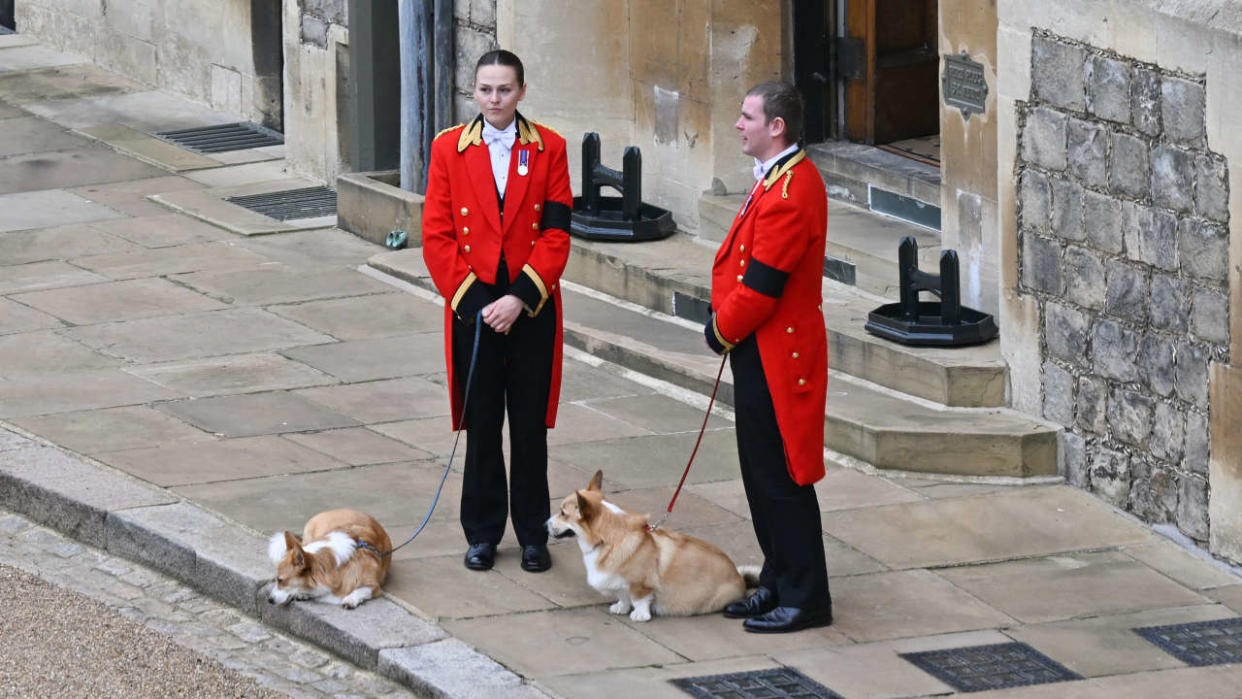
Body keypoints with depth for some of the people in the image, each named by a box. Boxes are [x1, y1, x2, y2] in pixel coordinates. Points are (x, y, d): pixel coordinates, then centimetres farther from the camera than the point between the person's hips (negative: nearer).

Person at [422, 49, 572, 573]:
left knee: (530, 425, 4)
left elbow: (555, 234, -4)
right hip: (473, 308, 0)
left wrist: (519, 298, -13)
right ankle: (482, 534, 17)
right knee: (481, 425, 6)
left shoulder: (549, 148, 0)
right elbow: (436, 235, -1)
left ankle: (533, 534, 14)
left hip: (531, 309, 0)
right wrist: (473, 300, -10)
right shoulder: (449, 148, 1)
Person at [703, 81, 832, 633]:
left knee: (780, 479, -3)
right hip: (761, 354, 10)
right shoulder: (777, 179, 11)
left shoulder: (791, 194, -23)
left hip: (773, 358, -10)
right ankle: (779, 585, 25)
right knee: (762, 477, 16)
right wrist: (724, 324, 7)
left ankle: (805, 600, 4)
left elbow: (760, 285, -22)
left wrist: (723, 332, -7)